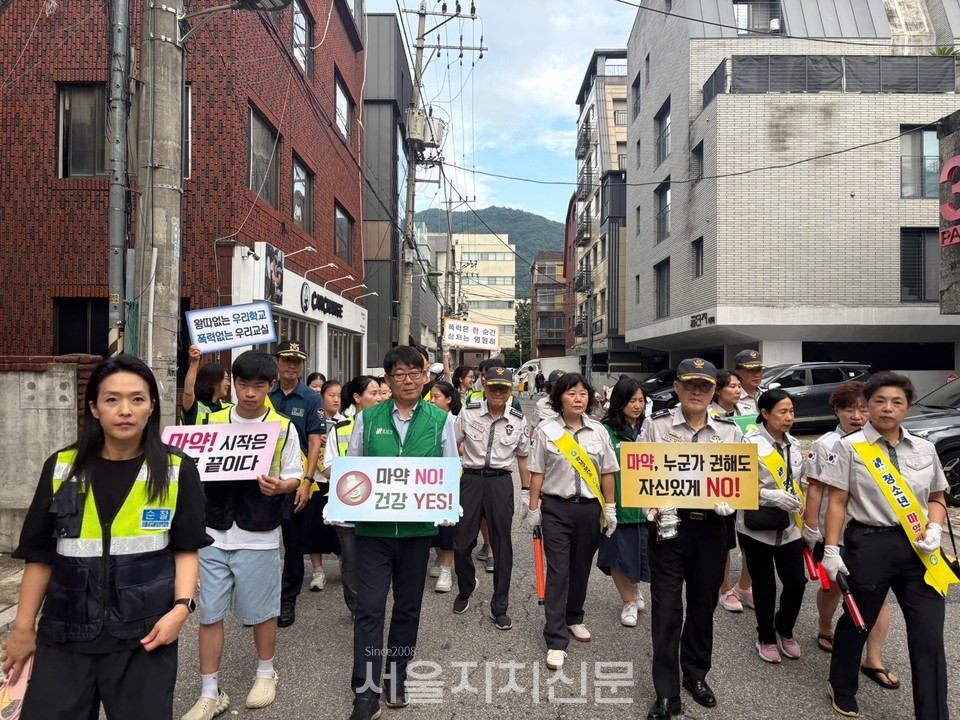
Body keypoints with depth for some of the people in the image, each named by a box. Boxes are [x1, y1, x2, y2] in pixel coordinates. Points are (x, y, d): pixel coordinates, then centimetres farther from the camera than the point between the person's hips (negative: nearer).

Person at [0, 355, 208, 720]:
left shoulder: (177, 470, -5)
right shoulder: (61, 467, 0)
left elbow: (186, 549, 0)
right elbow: (40, 554, 8)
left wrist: (181, 606, -13)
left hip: (145, 636, -1)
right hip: (65, 636, 2)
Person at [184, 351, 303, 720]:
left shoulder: (283, 427, -4)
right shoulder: (212, 422, 2)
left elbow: (293, 478, -1)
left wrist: (278, 487, -22)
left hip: (259, 535, -2)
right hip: (214, 532, 2)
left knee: (260, 610, 11)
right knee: (210, 614, 8)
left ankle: (266, 673, 36)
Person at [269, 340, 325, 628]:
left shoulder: (312, 399, -3)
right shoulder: (265, 396, 4)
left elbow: (315, 443, -7)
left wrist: (307, 481, -15)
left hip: (295, 482, -2)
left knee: (293, 542, 10)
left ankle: (288, 599, 24)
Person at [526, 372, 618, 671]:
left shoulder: (598, 431, 2)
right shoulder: (547, 431, -4)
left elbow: (607, 473, 7)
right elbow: (537, 473, -1)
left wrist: (610, 509, 7)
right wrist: (533, 509, 0)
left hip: (589, 509, 3)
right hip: (556, 508, -2)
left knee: (581, 567, 14)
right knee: (558, 571, -2)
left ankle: (574, 618, 37)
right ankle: (556, 640, 4)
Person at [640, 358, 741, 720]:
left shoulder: (731, 431, 4)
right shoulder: (656, 424, -2)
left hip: (711, 527, 3)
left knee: (704, 604, 16)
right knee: (666, 607, 1)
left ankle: (696, 675, 37)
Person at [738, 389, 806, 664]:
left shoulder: (794, 444, 8)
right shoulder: (750, 443, -13)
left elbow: (799, 484, 18)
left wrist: (805, 517, 16)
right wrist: (776, 497, -24)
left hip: (790, 527, 5)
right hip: (757, 527, -5)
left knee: (796, 581, 3)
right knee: (764, 585, 8)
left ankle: (784, 629, 31)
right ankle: (766, 638, 29)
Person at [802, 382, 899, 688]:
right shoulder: (825, 445, -8)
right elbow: (815, 490, -6)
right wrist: (811, 529, -6)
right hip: (834, 533, -2)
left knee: (878, 594, 2)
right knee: (833, 586, 17)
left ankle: (874, 661, 15)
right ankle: (825, 630, 43)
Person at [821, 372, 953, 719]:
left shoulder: (925, 449, 7)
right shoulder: (849, 447, -5)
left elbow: (936, 498, 17)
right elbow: (837, 502, -5)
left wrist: (934, 529, -3)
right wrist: (831, 549, -8)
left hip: (918, 549, 3)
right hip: (869, 544, -3)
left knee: (929, 636, 2)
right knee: (857, 622, 14)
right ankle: (842, 688, 38)